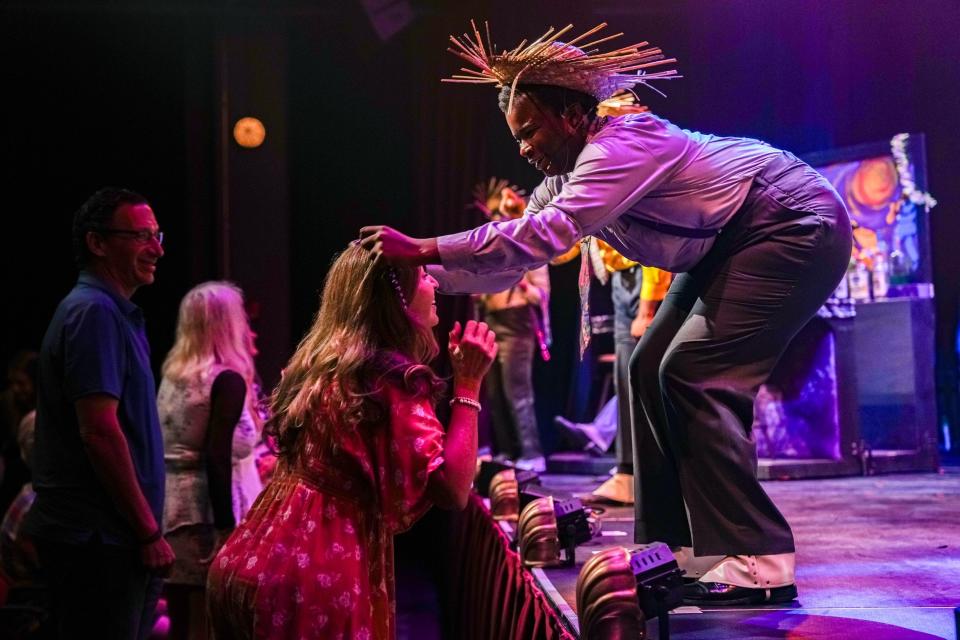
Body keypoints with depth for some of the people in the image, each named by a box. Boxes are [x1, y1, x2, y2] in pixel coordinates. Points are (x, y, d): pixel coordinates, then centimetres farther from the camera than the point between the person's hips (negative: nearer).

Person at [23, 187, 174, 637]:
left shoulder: (114, 312, 18)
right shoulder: (95, 312, -13)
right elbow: (100, 431, -21)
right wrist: (149, 532, -18)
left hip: (111, 538, 10)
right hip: (100, 542, -10)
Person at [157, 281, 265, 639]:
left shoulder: (172, 375, 10)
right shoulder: (227, 379, -12)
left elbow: (177, 448, 14)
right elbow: (217, 458, -20)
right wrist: (226, 530, -21)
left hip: (171, 511, 7)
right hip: (206, 514, -7)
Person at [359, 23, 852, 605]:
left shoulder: (623, 143, -27)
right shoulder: (567, 173, 3)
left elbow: (542, 236, -38)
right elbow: (517, 255, 3)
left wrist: (422, 248, -39)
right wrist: (421, 274, -8)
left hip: (798, 227, -10)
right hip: (729, 245, 10)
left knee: (695, 375, -19)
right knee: (652, 370, 4)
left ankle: (759, 567, -17)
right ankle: (671, 550, 10)